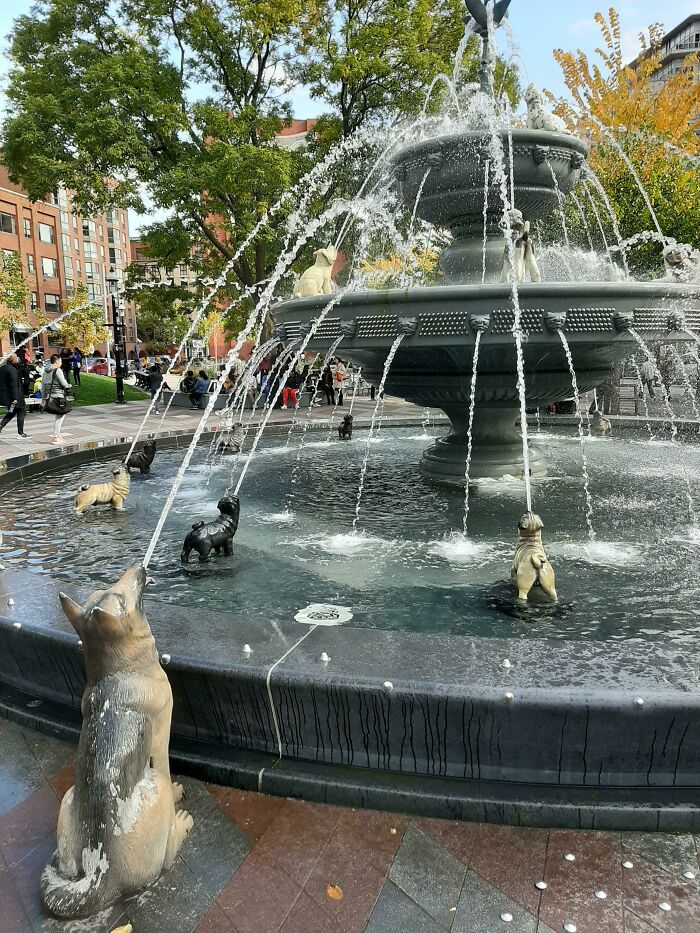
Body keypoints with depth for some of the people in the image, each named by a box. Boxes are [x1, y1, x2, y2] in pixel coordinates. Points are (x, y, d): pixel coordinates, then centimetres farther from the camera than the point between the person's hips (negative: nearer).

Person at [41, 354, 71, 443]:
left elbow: (43, 386, 15)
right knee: (59, 416, 0)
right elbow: (64, 384, -13)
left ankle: (58, 434, 25)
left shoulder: (45, 371, 12)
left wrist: (43, 398, 20)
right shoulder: (58, 370, -11)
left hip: (49, 397, 8)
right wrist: (69, 385, 10)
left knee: (61, 415, 22)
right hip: (58, 396, -8)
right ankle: (55, 438, -1)